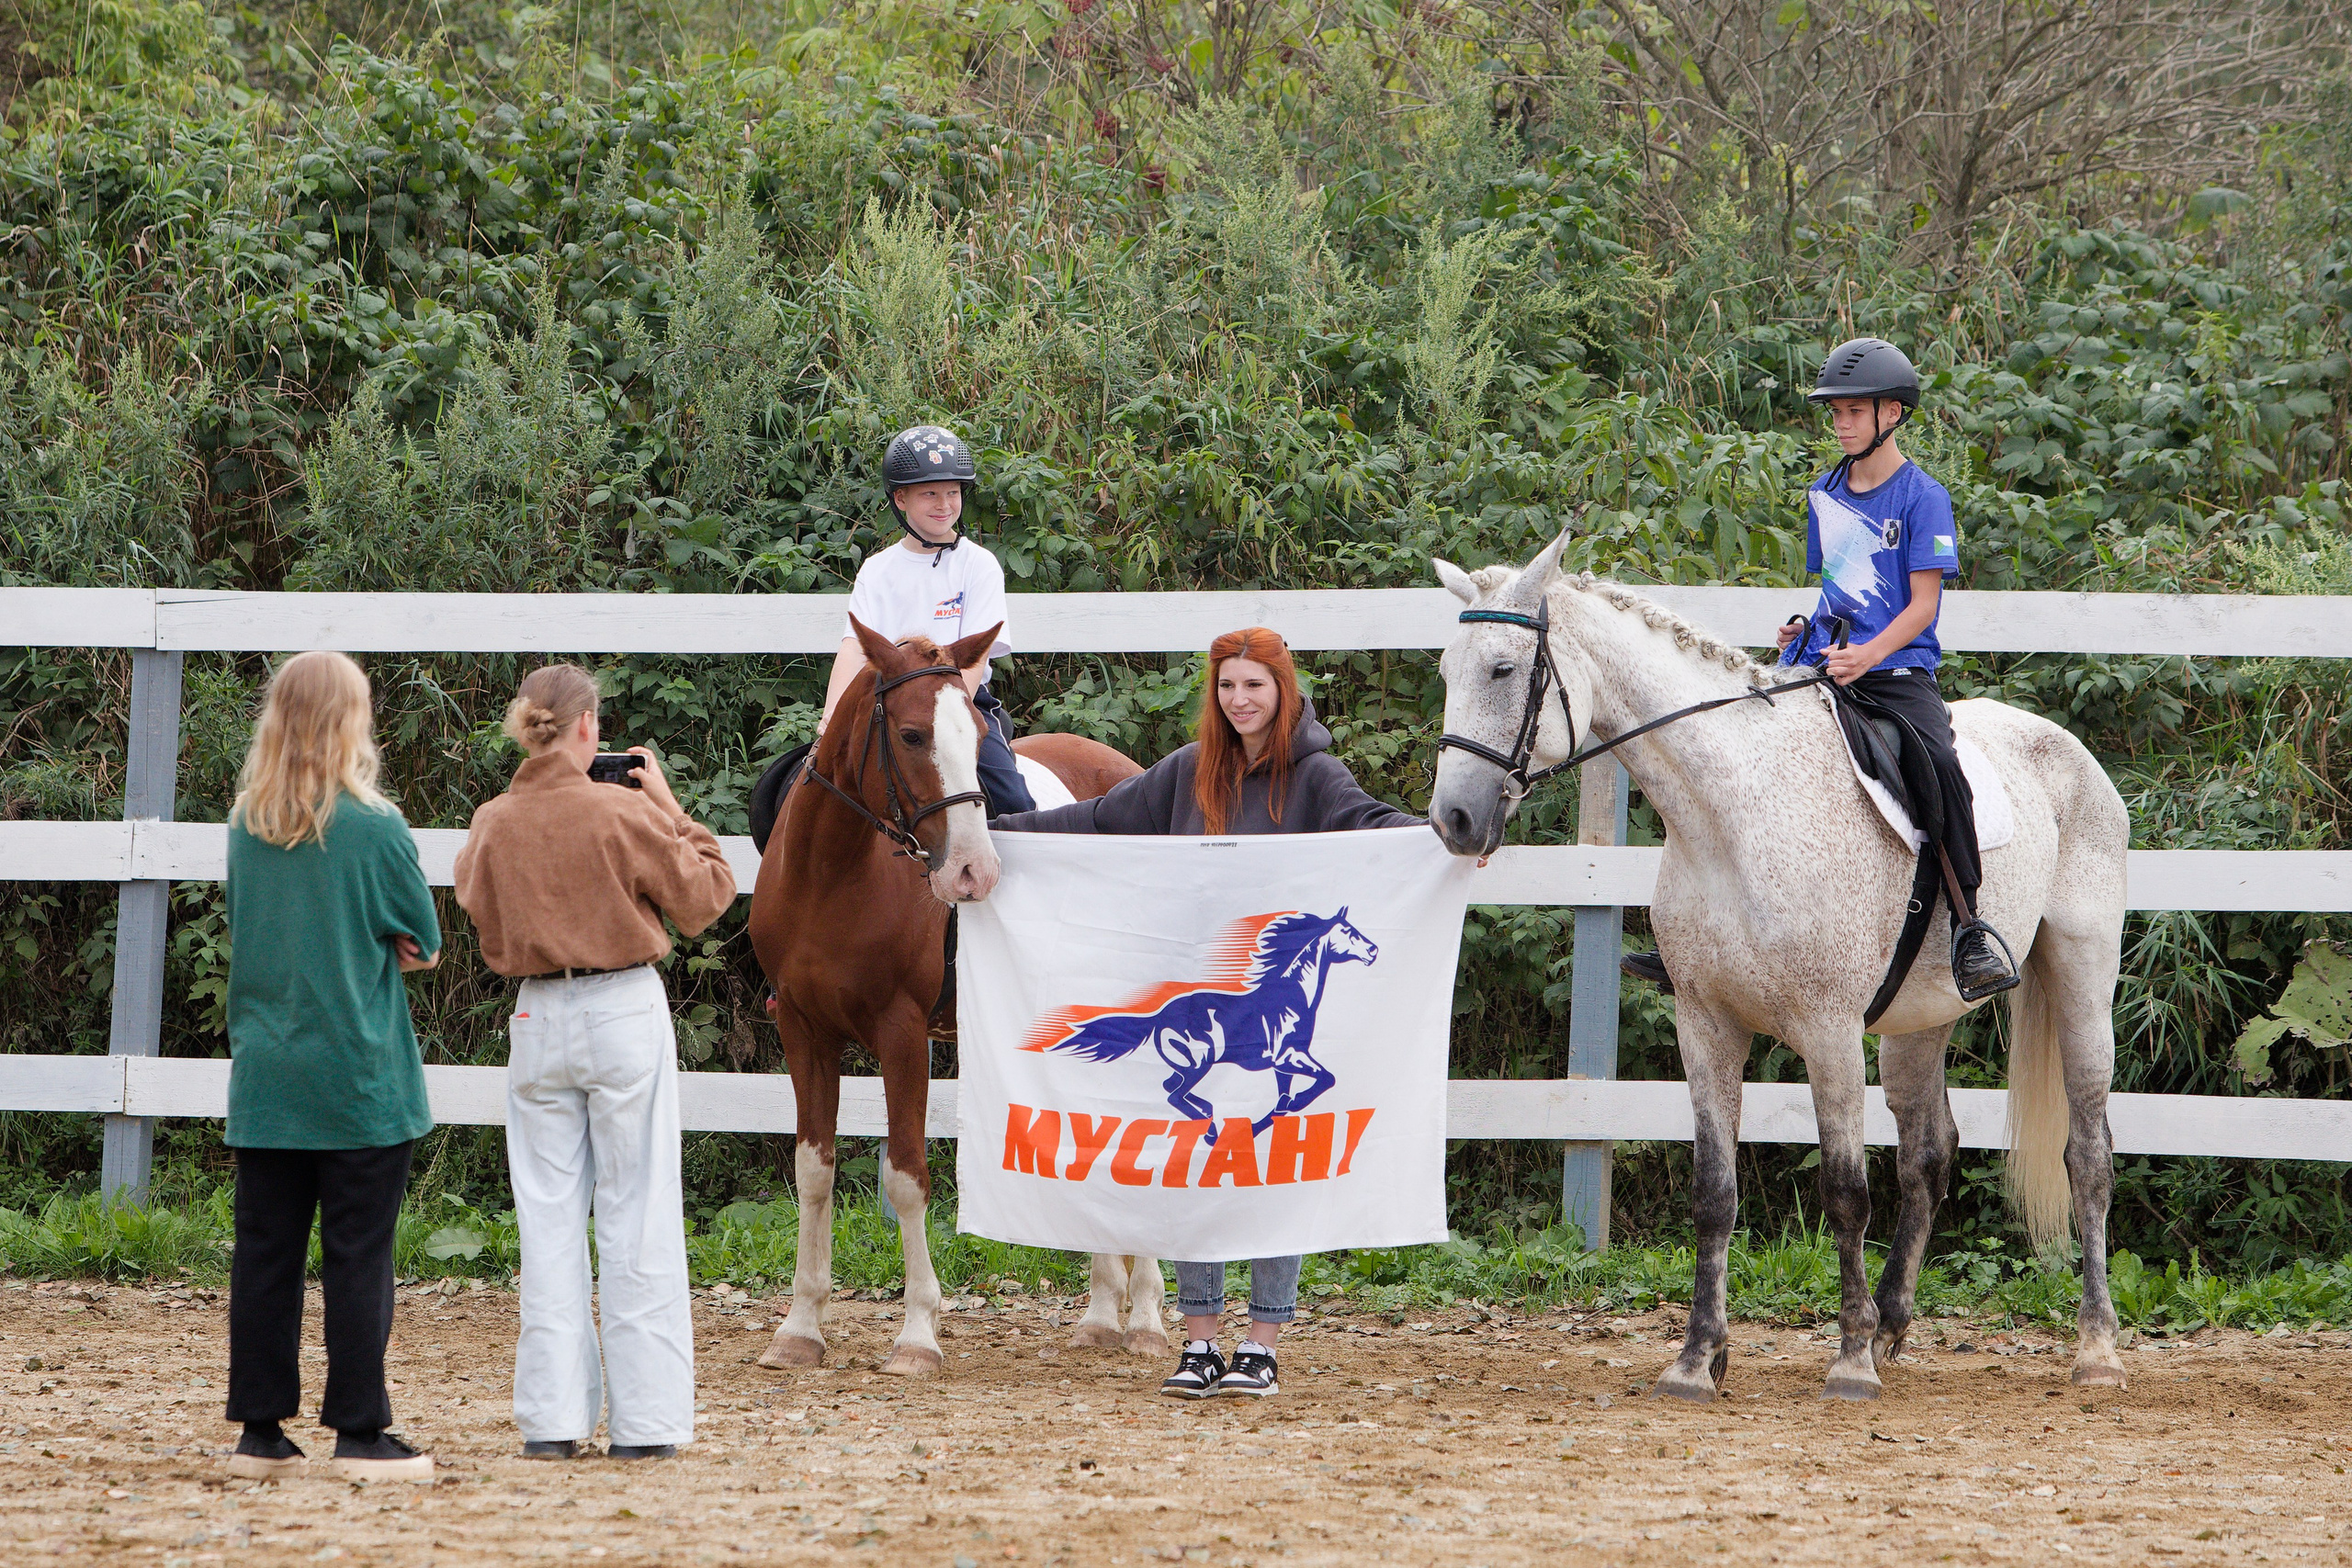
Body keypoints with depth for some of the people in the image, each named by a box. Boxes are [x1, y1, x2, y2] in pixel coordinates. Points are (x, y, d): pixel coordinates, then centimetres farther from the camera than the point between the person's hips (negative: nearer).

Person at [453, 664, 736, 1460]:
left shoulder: (492, 825, -3)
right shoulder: (625, 812, -13)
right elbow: (703, 897, -3)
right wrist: (668, 806, 5)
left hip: (539, 1020, 3)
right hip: (625, 1013, -3)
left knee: (548, 1216, 9)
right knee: (636, 1217, 3)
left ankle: (551, 1417, 8)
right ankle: (644, 1418, 3)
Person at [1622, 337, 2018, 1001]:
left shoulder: (1921, 497, -3)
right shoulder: (1824, 496, 16)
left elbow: (1923, 603, -8)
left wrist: (1869, 655, -23)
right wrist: (1803, 628, 6)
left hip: (1899, 671, -6)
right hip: (1823, 668, 6)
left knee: (1937, 767, -33)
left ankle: (1971, 929, -27)